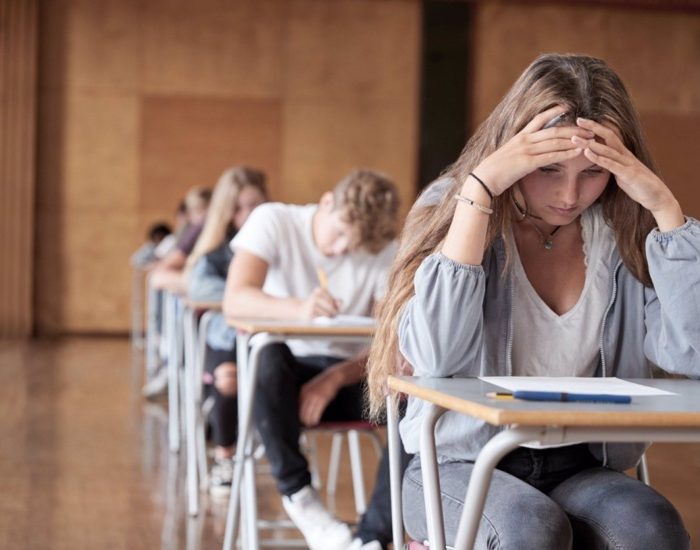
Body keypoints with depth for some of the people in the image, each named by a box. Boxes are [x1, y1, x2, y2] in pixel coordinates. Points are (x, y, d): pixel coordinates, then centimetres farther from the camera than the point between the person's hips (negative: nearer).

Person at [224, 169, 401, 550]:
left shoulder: (385, 253, -1)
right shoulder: (274, 221, -8)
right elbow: (235, 300, -23)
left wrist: (335, 379, -27)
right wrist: (298, 308, -43)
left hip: (347, 376, 2)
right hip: (282, 375, -2)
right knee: (268, 357, -38)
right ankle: (298, 496, -24)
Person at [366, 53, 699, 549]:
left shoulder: (625, 239, 0)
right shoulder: (454, 216, -6)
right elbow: (435, 357, -23)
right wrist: (479, 188, -23)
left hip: (581, 467, 3)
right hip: (461, 462, -2)